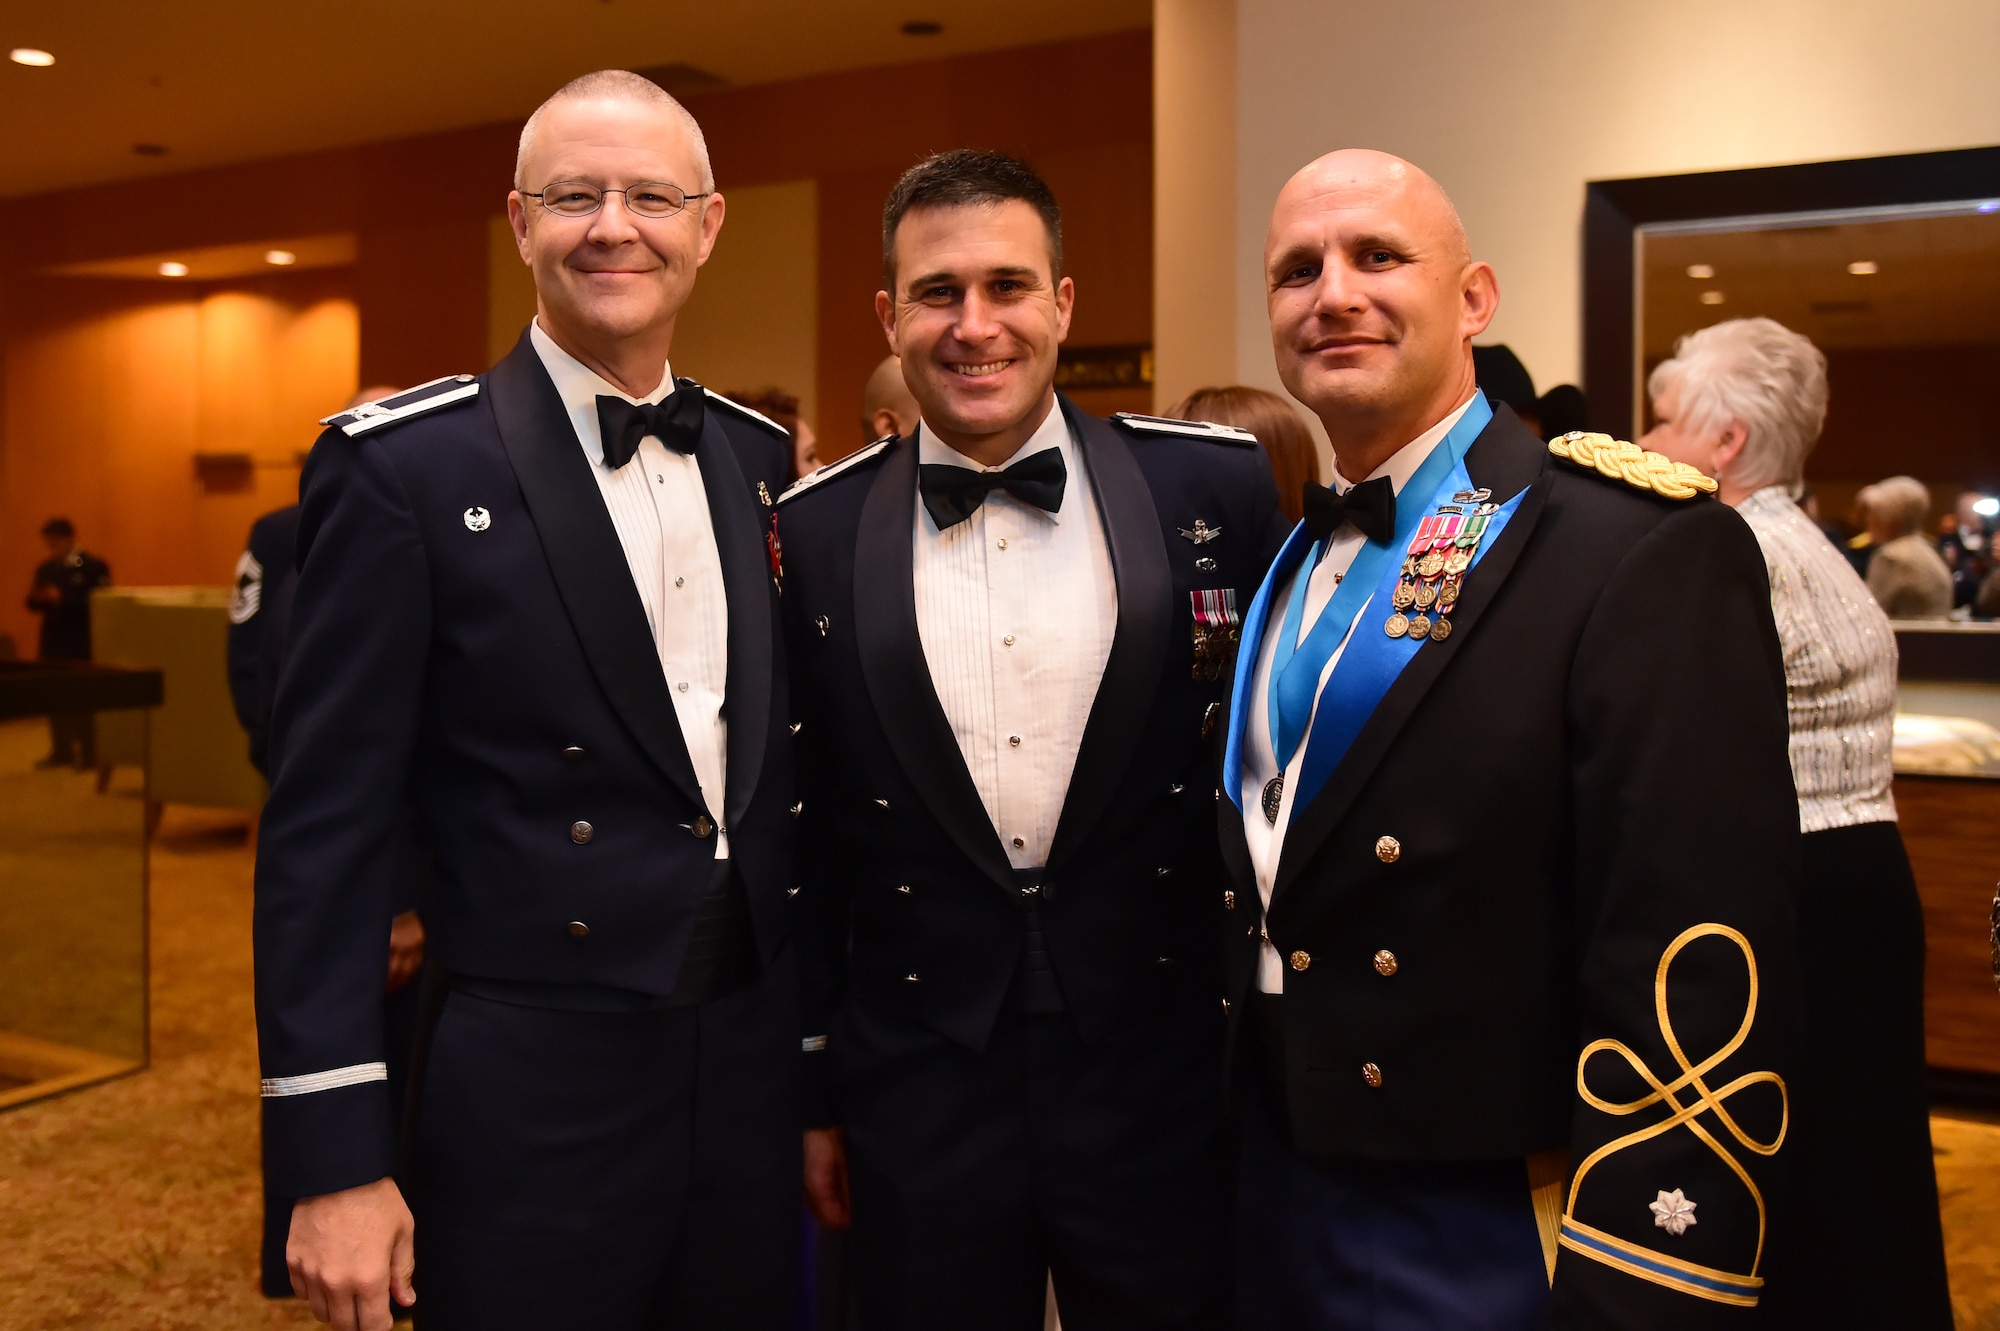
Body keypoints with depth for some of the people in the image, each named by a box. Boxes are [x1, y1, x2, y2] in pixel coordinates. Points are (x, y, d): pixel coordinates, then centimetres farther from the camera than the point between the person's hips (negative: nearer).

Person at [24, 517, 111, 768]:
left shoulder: (94, 566, -6)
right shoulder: (45, 568, 13)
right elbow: (36, 605, 16)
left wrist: (61, 598, -21)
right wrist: (35, 597, -8)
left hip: (81, 645, -6)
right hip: (52, 643, 6)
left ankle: (88, 754, 5)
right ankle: (61, 751, 17)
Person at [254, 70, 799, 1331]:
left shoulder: (763, 461, 6)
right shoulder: (404, 466, -9)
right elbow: (328, 826, -10)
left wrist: (830, 1076, 12)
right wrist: (333, 1158, -11)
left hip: (758, 1083, 5)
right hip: (528, 1105, -4)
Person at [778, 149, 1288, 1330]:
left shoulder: (1215, 486, -5)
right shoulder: (818, 533, -2)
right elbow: (805, 834, 4)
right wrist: (813, 1088, 8)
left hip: (1164, 1085, 0)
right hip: (917, 1096, 1)